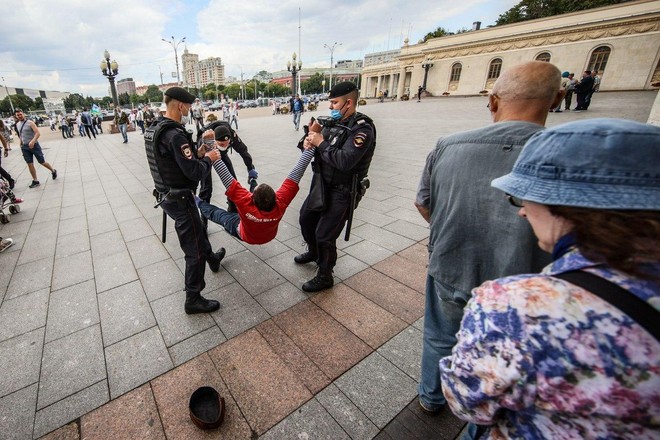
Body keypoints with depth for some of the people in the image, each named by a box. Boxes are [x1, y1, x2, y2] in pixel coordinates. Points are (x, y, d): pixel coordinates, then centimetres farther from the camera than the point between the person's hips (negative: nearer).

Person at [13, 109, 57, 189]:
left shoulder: (30, 123, -8)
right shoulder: (17, 125, 10)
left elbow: (38, 133, -19)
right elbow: (20, 135, 22)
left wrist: (33, 141, -32)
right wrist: (21, 144, 18)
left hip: (34, 145, -5)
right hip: (25, 147, 5)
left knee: (42, 162, 1)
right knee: (30, 164, 3)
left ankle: (53, 171, 29)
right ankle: (35, 181, 7)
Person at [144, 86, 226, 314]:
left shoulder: (153, 130, 7)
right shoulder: (175, 135, -23)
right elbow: (195, 172, -25)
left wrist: (196, 154, 8)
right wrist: (208, 159, -7)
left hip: (165, 195, 10)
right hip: (180, 199, -10)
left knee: (196, 229, 31)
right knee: (194, 250, 2)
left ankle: (212, 258, 56)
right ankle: (193, 300, 15)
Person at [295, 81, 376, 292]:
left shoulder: (362, 129, -19)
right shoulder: (333, 123, 4)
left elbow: (344, 161, -32)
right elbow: (316, 147, 9)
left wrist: (321, 143, -22)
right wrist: (310, 141, -13)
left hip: (341, 191, -8)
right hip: (321, 185, 8)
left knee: (324, 235, -3)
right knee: (305, 219, 21)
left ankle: (325, 276, 20)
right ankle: (313, 252, 48)